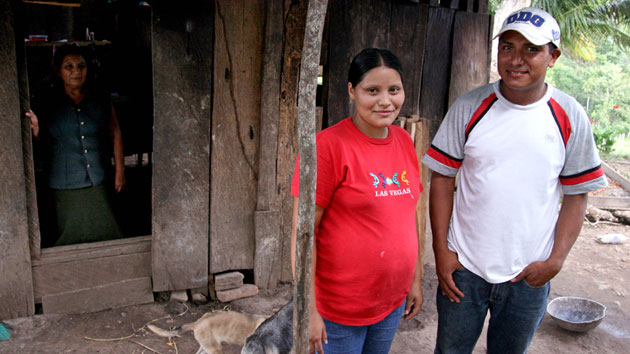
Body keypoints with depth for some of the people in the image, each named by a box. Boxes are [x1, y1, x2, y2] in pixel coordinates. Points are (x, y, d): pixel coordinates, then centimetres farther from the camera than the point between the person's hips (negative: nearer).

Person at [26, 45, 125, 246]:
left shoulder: (100, 99, 6)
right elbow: (41, 144, 5)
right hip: (65, 186, -1)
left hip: (98, 182, 2)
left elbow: (115, 133, 12)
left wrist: (120, 169, 9)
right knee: (73, 234, 2)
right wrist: (36, 131, -19)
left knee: (105, 229, 3)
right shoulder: (47, 103, 1)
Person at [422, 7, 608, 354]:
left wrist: (556, 260, -7)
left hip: (529, 276, 1)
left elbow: (576, 195, 1)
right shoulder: (469, 107, -5)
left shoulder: (570, 117, -4)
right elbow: (442, 178, -2)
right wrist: (441, 250, -6)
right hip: (463, 268, 0)